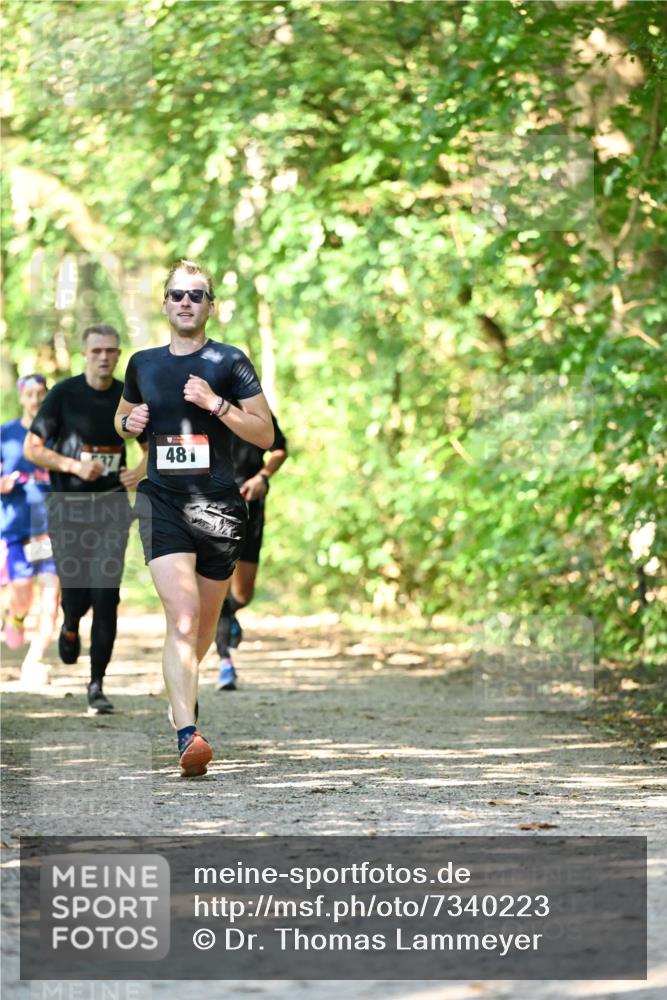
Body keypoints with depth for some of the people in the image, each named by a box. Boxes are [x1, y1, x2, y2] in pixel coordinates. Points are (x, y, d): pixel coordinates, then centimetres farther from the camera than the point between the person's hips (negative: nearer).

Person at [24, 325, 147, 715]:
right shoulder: (64, 394, -5)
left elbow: (152, 445, 16)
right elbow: (32, 448, -4)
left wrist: (141, 471, -6)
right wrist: (74, 465, -18)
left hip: (112, 507, 1)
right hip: (69, 507, -1)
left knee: (106, 595, -8)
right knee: (76, 593, -2)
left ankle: (97, 684, 0)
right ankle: (70, 629, 37)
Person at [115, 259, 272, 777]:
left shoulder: (230, 361, 1)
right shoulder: (143, 364, 10)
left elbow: (265, 434, -1)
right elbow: (122, 416, 27)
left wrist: (216, 404, -14)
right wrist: (129, 422, 4)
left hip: (220, 504, 0)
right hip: (162, 502, 0)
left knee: (206, 622, 13)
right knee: (182, 617, -18)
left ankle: (184, 688, 45)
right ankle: (188, 735, -27)